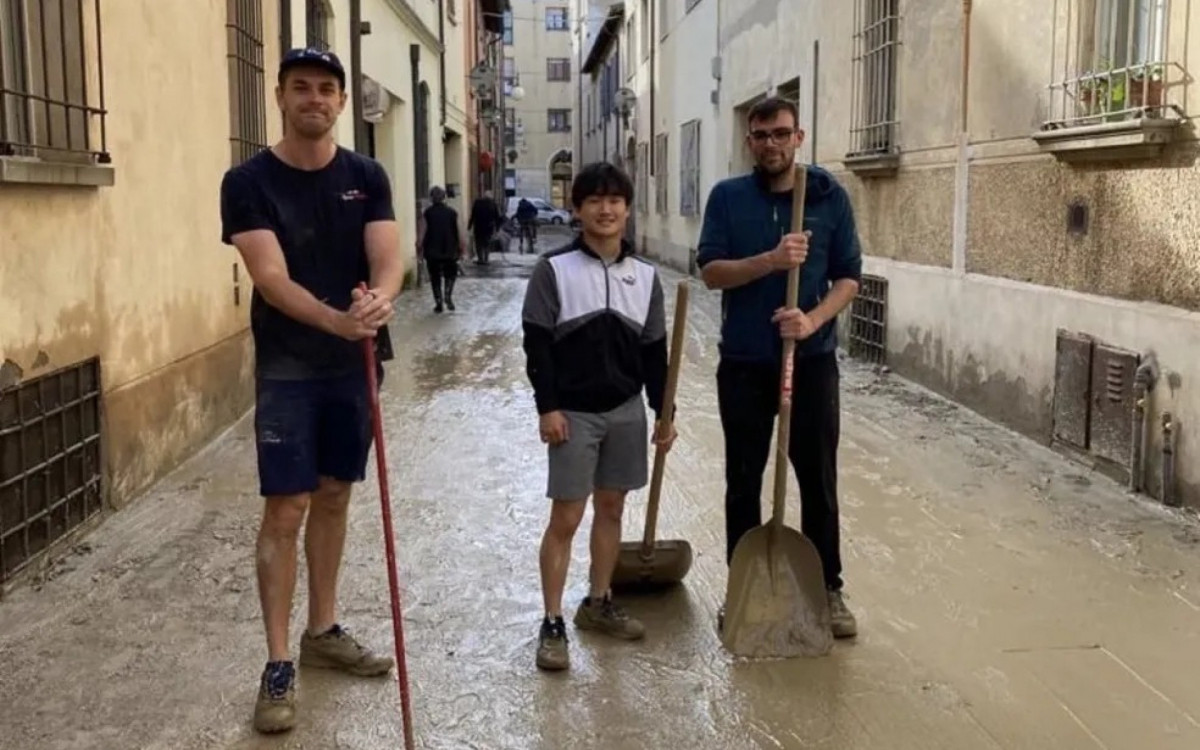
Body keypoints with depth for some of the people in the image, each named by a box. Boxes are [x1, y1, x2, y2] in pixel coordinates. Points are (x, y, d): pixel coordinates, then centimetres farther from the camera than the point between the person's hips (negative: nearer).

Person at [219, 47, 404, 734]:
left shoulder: (366, 177, 2)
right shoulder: (249, 182, -9)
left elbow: (388, 258, -10)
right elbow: (272, 278, -19)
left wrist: (379, 299, -33)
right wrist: (335, 318, -36)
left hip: (353, 363, 4)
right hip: (287, 368, -4)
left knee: (334, 497, 13)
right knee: (286, 508, -4)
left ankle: (324, 631, 28)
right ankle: (278, 664, 5)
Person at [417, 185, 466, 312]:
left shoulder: (427, 213, -5)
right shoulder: (452, 212, -1)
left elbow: (422, 233, -7)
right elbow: (459, 233, -1)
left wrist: (419, 249, 1)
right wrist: (462, 248, 7)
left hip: (432, 251, -1)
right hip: (449, 250, 1)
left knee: (435, 277, 11)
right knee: (450, 273, 19)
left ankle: (438, 303, 9)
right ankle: (448, 295, -2)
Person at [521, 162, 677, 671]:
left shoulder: (644, 275, 4)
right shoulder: (554, 269, -8)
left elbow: (654, 350, 9)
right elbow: (537, 344, -8)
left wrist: (664, 412, 9)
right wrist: (547, 407, -13)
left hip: (626, 410, 4)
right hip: (573, 413, -4)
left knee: (611, 508, 14)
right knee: (565, 518, -2)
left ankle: (599, 604, 29)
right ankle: (552, 624, 7)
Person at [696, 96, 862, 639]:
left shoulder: (830, 196, 0)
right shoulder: (727, 197, 1)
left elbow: (849, 275, 0)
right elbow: (710, 270, -7)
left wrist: (814, 318, -18)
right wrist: (771, 260, -23)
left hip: (812, 360, 0)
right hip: (744, 362, 1)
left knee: (819, 480, 5)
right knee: (742, 480, 10)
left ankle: (828, 589, 17)